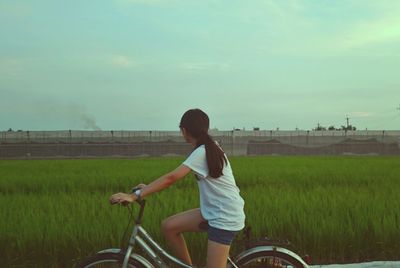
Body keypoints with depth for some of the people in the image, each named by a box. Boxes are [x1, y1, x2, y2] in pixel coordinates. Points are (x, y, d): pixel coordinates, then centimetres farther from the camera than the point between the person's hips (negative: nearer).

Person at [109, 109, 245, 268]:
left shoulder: (202, 152, -19)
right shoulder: (210, 148, 9)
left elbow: (171, 178, -28)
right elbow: (176, 177, 13)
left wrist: (135, 195, -29)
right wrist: (148, 188, 7)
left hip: (225, 218, -9)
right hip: (214, 211, 9)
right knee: (169, 226, 3)